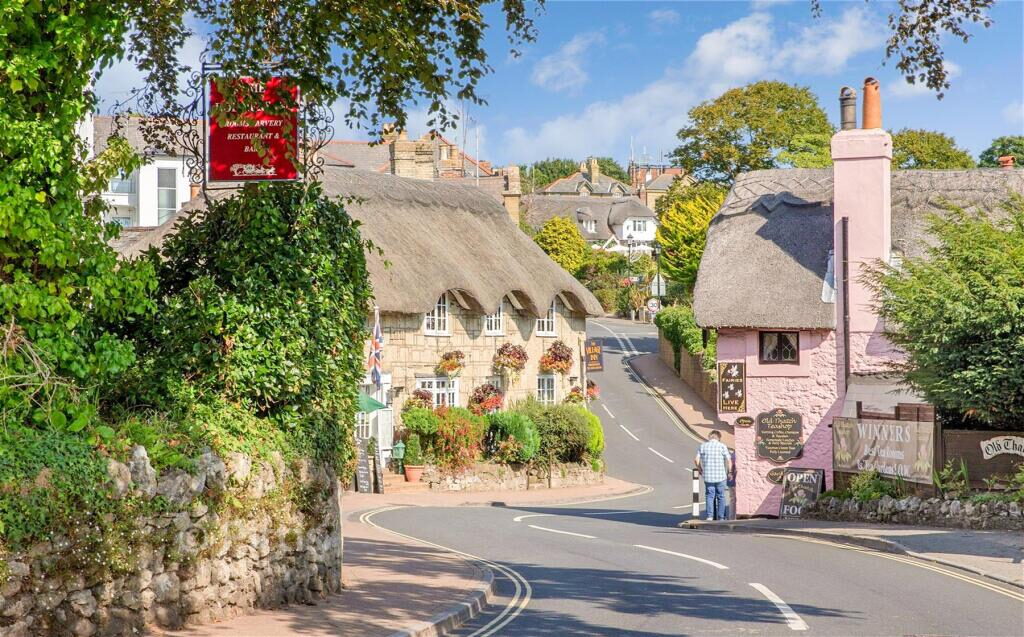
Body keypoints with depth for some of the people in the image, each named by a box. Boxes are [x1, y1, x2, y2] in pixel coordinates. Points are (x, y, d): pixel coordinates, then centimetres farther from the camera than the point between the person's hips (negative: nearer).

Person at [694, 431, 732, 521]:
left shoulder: (703, 446, 5)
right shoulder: (722, 446, -3)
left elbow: (696, 460, 0)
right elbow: (729, 461, -7)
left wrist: (700, 469, 16)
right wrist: (729, 472, 6)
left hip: (708, 476, 2)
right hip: (720, 476, -2)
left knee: (709, 496, 7)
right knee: (721, 497, 9)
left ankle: (710, 516, -5)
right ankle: (720, 517, 11)